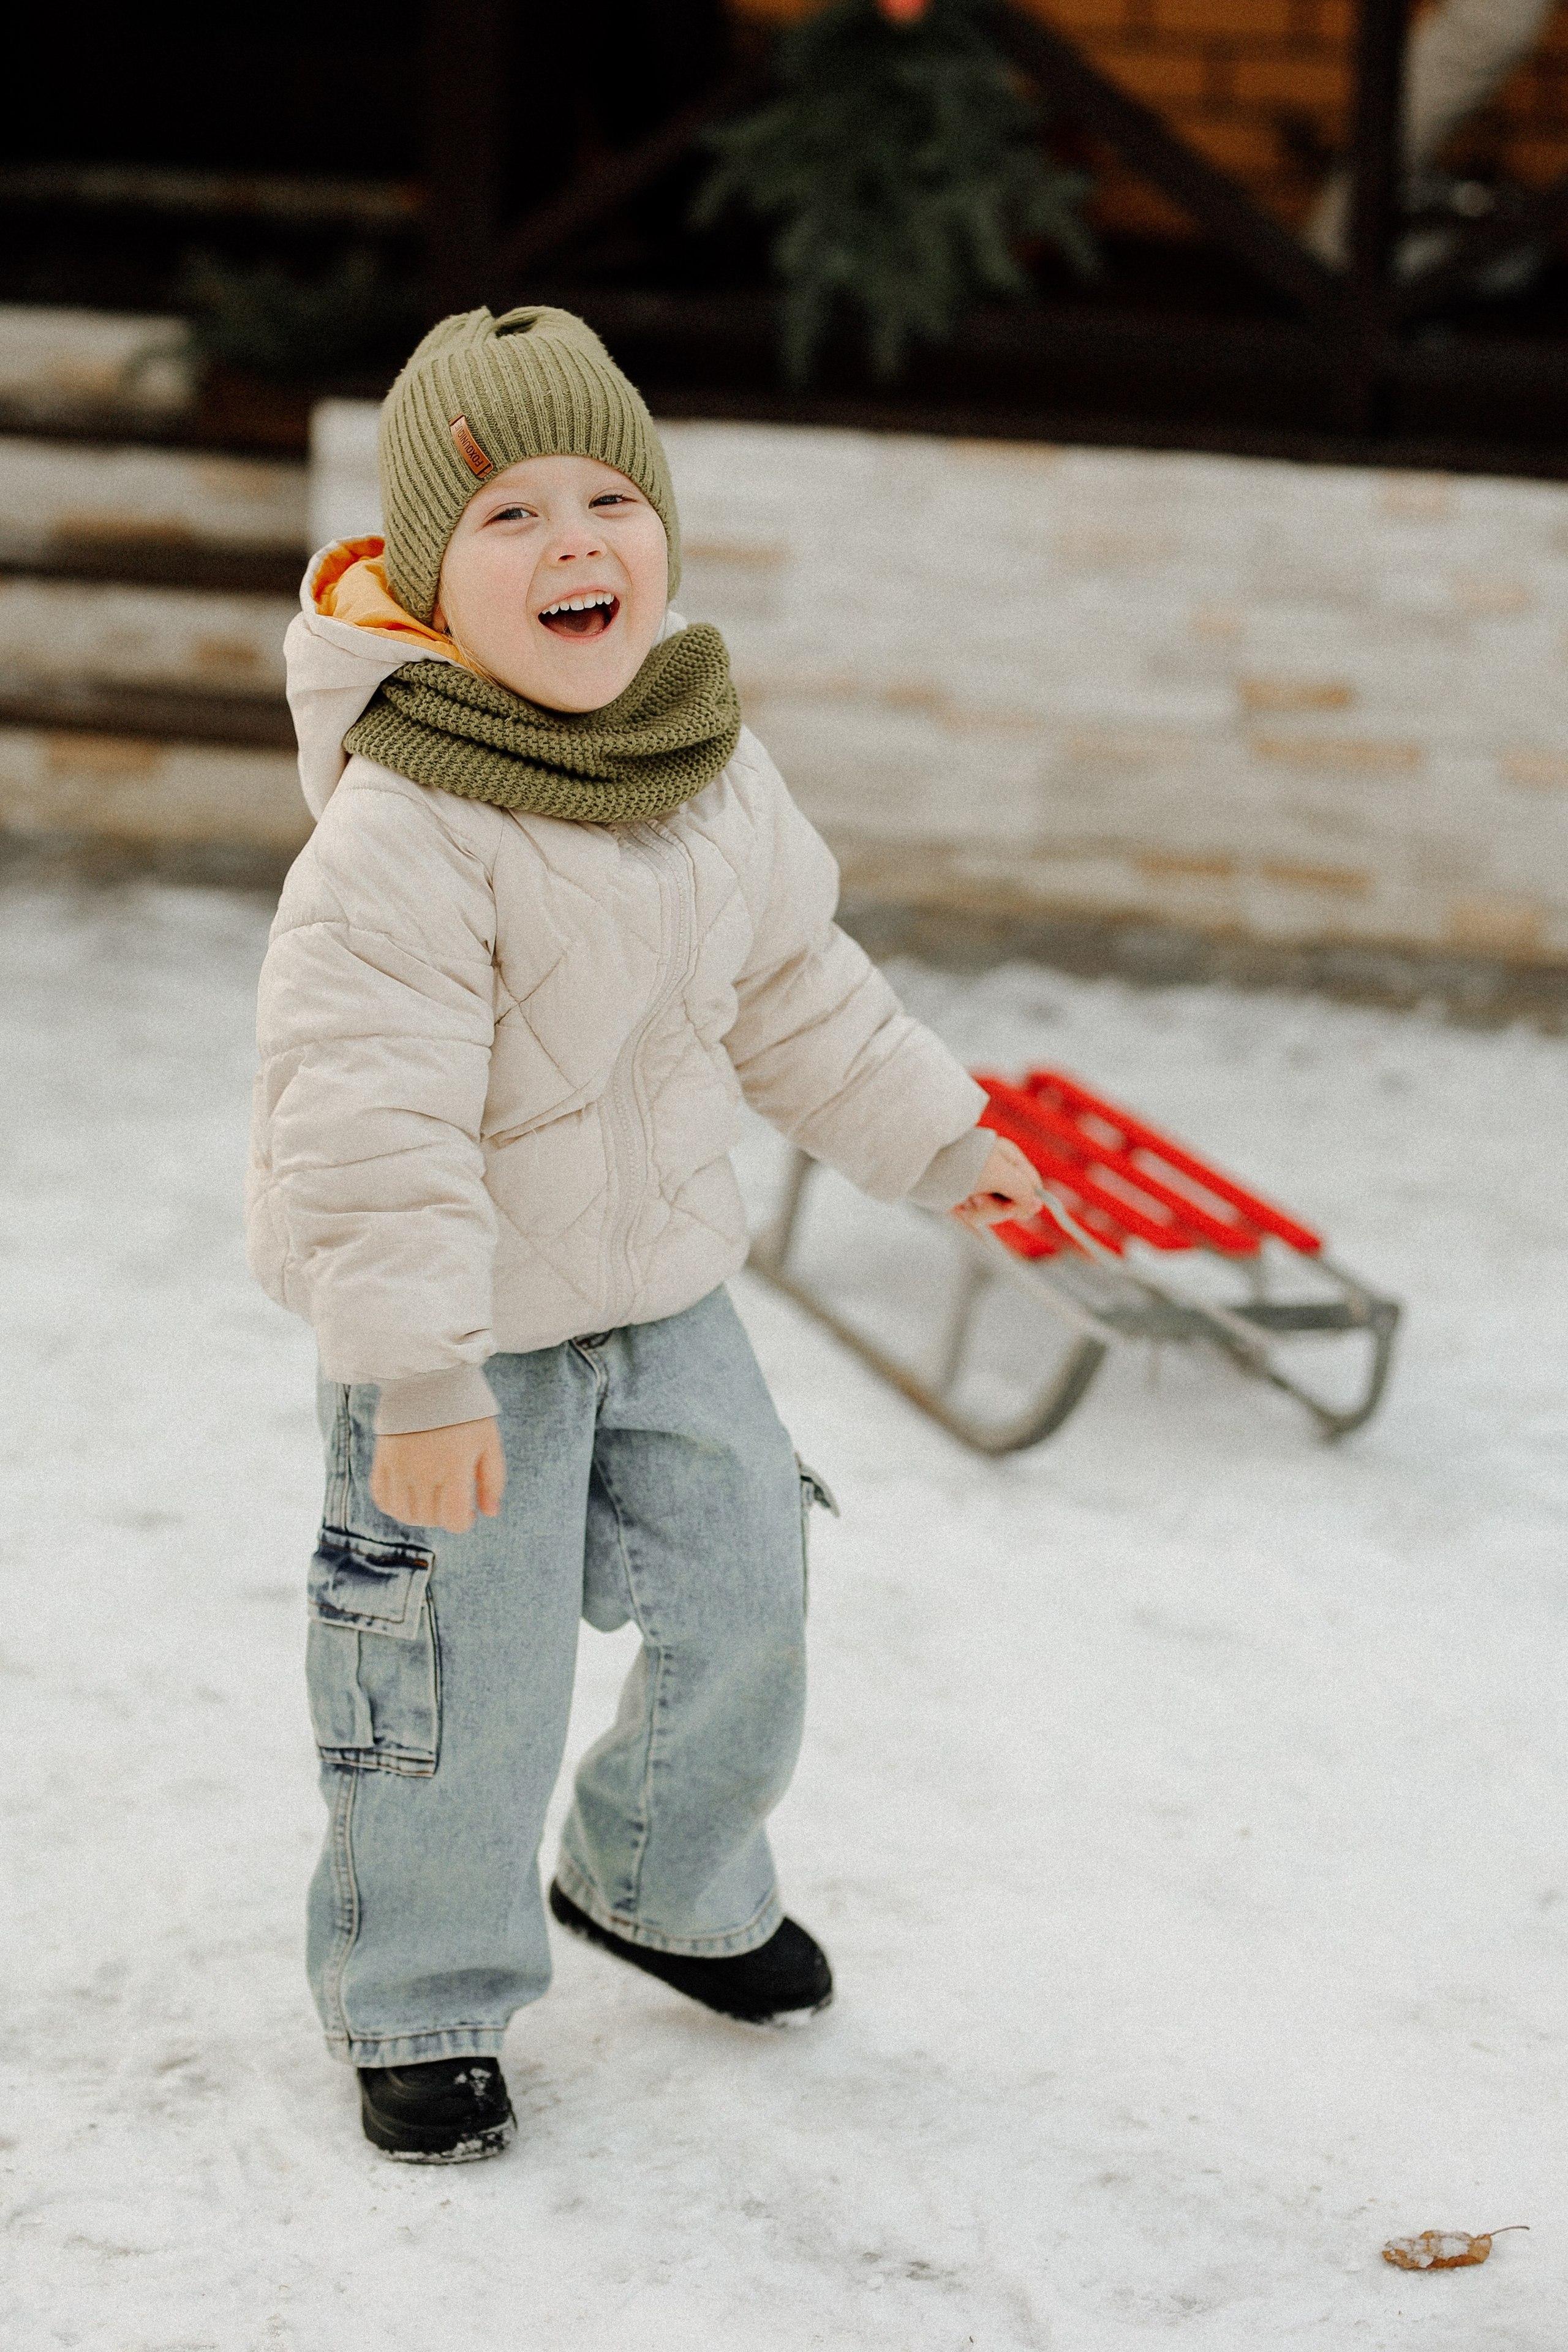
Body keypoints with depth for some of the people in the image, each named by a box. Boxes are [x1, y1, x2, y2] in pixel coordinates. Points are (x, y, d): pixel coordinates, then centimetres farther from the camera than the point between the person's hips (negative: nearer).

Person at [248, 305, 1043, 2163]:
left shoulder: (713, 773, -3)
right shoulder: (401, 834, -28)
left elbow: (793, 985, 13)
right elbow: (370, 1120, -30)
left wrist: (925, 1133, 20)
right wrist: (418, 1372, -32)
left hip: (662, 1279, 7)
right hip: (457, 1322, -7)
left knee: (742, 1593, 16)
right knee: (467, 1674, 3)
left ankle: (667, 1883, 42)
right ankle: (418, 1998, 25)